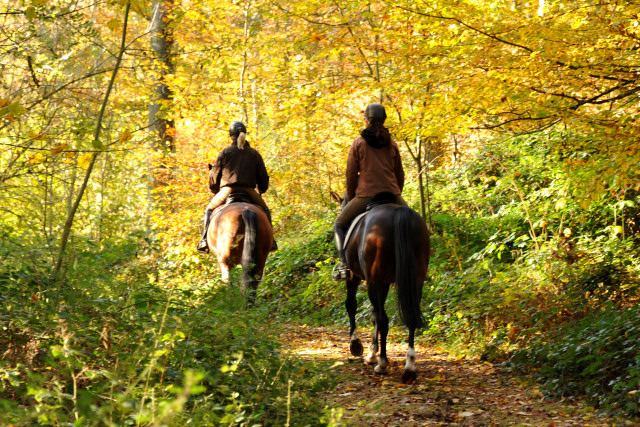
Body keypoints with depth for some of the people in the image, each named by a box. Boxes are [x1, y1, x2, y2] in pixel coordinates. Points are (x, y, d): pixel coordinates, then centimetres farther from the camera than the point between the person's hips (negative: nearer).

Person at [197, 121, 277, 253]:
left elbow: (215, 174, 9)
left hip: (227, 191, -1)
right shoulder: (254, 154, 10)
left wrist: (214, 190, 26)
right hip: (249, 191, 1)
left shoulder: (225, 152, 6)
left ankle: (205, 240, 10)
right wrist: (260, 191, 29)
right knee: (264, 210, 23)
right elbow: (263, 176, 12)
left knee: (209, 209, 22)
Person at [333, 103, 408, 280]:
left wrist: (350, 199, 13)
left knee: (340, 225, 17)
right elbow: (400, 175, 13)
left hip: (365, 195, -2)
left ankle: (344, 263, -1)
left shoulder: (358, 143, 2)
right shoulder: (391, 144, 9)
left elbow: (351, 174, 2)